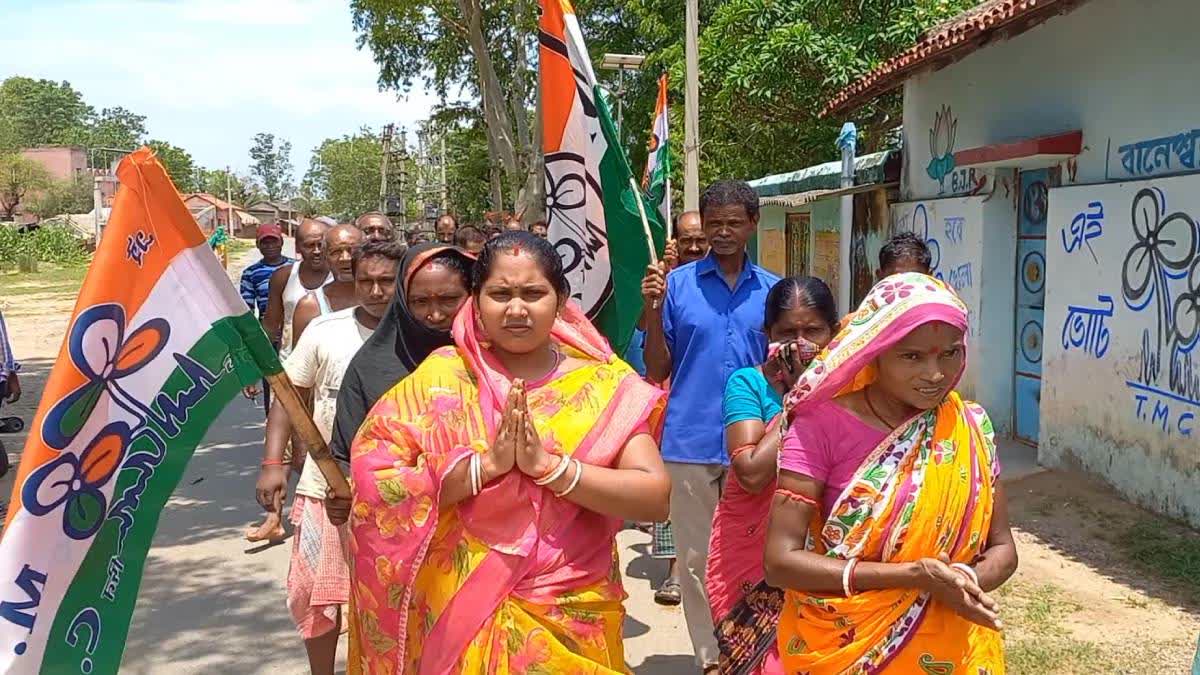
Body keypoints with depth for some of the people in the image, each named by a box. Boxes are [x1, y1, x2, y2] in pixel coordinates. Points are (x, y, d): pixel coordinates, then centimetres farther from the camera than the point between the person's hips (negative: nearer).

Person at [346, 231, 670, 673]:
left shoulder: (603, 384, -3)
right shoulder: (440, 378, -4)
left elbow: (656, 498, -11)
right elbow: (374, 483, -12)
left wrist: (548, 465, -21)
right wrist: (487, 463, -22)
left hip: (573, 619, 1)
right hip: (463, 617, 0)